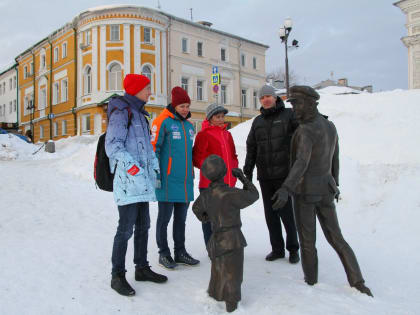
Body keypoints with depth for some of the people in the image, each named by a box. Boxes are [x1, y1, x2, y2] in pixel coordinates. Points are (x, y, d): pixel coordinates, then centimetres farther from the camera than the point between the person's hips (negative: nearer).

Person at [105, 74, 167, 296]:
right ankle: (117, 276, 6)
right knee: (126, 228, -6)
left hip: (142, 181, 9)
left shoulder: (139, 114, 20)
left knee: (143, 226, 14)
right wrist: (133, 168, -21)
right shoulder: (121, 112, -8)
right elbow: (113, 146, -16)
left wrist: (154, 168, 12)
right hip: (127, 180, -9)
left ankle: (142, 268, 26)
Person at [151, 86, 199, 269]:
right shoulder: (163, 121, -6)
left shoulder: (189, 126, 16)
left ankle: (180, 252, 23)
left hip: (185, 180, 7)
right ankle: (164, 254, 15)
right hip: (168, 180, -7)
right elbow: (153, 148, -10)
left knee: (181, 218, 13)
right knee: (164, 218, 3)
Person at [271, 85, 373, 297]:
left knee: (306, 239, 8)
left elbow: (301, 163, -32)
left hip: (305, 191, -7)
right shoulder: (330, 126, 9)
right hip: (325, 190, 7)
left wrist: (285, 189, -42)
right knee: (335, 237, 13)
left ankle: (311, 281, 21)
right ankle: (358, 283, 9)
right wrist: (334, 185, 29)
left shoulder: (306, 130, -18)